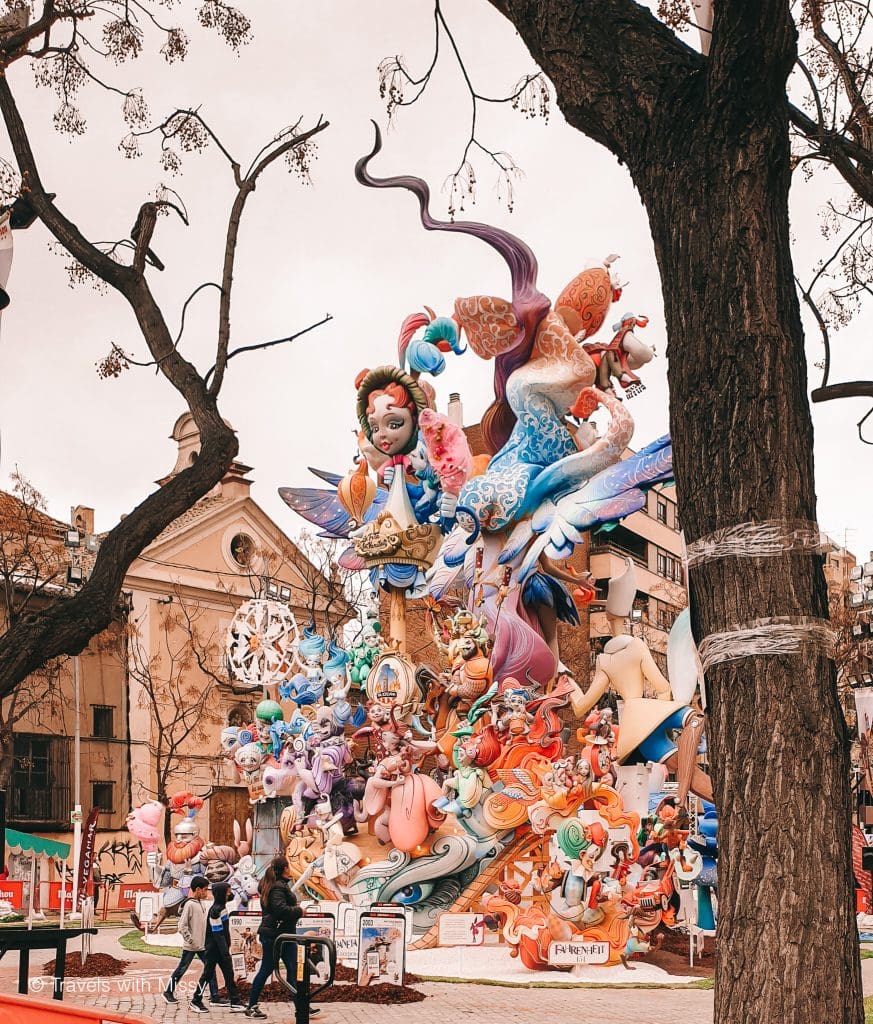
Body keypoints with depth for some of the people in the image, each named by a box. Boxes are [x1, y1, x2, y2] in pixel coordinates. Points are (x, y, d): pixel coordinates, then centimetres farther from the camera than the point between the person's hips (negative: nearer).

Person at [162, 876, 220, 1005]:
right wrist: (191, 941, -18)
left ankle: (214, 997, 5)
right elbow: (182, 926, -19)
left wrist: (208, 938, 12)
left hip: (203, 945, 7)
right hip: (190, 946, -7)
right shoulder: (190, 904, -17)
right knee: (182, 969, 6)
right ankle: (169, 992, 23)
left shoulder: (202, 903, 7)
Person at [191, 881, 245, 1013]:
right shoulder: (215, 910, -19)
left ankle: (235, 1003, 4)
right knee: (208, 975, 3)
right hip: (213, 949, -9)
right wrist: (225, 952, -22)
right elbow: (217, 933, -21)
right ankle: (196, 1002, 16)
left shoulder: (222, 907, 10)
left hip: (221, 948, 9)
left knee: (229, 975, 4)